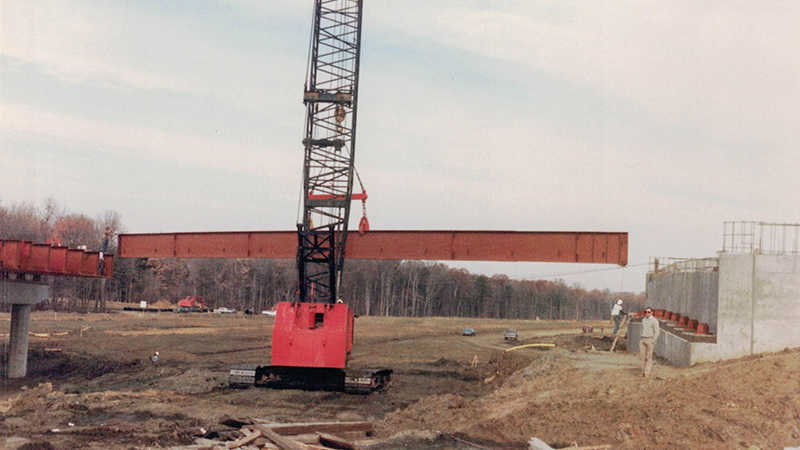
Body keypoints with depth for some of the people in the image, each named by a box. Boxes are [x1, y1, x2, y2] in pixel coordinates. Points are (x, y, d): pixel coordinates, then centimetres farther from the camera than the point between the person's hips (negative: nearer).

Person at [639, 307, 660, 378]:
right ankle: (643, 371, 8)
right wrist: (642, 339, 13)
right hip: (643, 340, 6)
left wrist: (652, 342, -15)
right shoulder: (643, 320, 13)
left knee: (649, 357, -4)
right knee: (642, 356, 1)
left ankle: (647, 372, -2)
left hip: (650, 340, -6)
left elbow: (657, 332, -12)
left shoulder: (654, 320, -8)